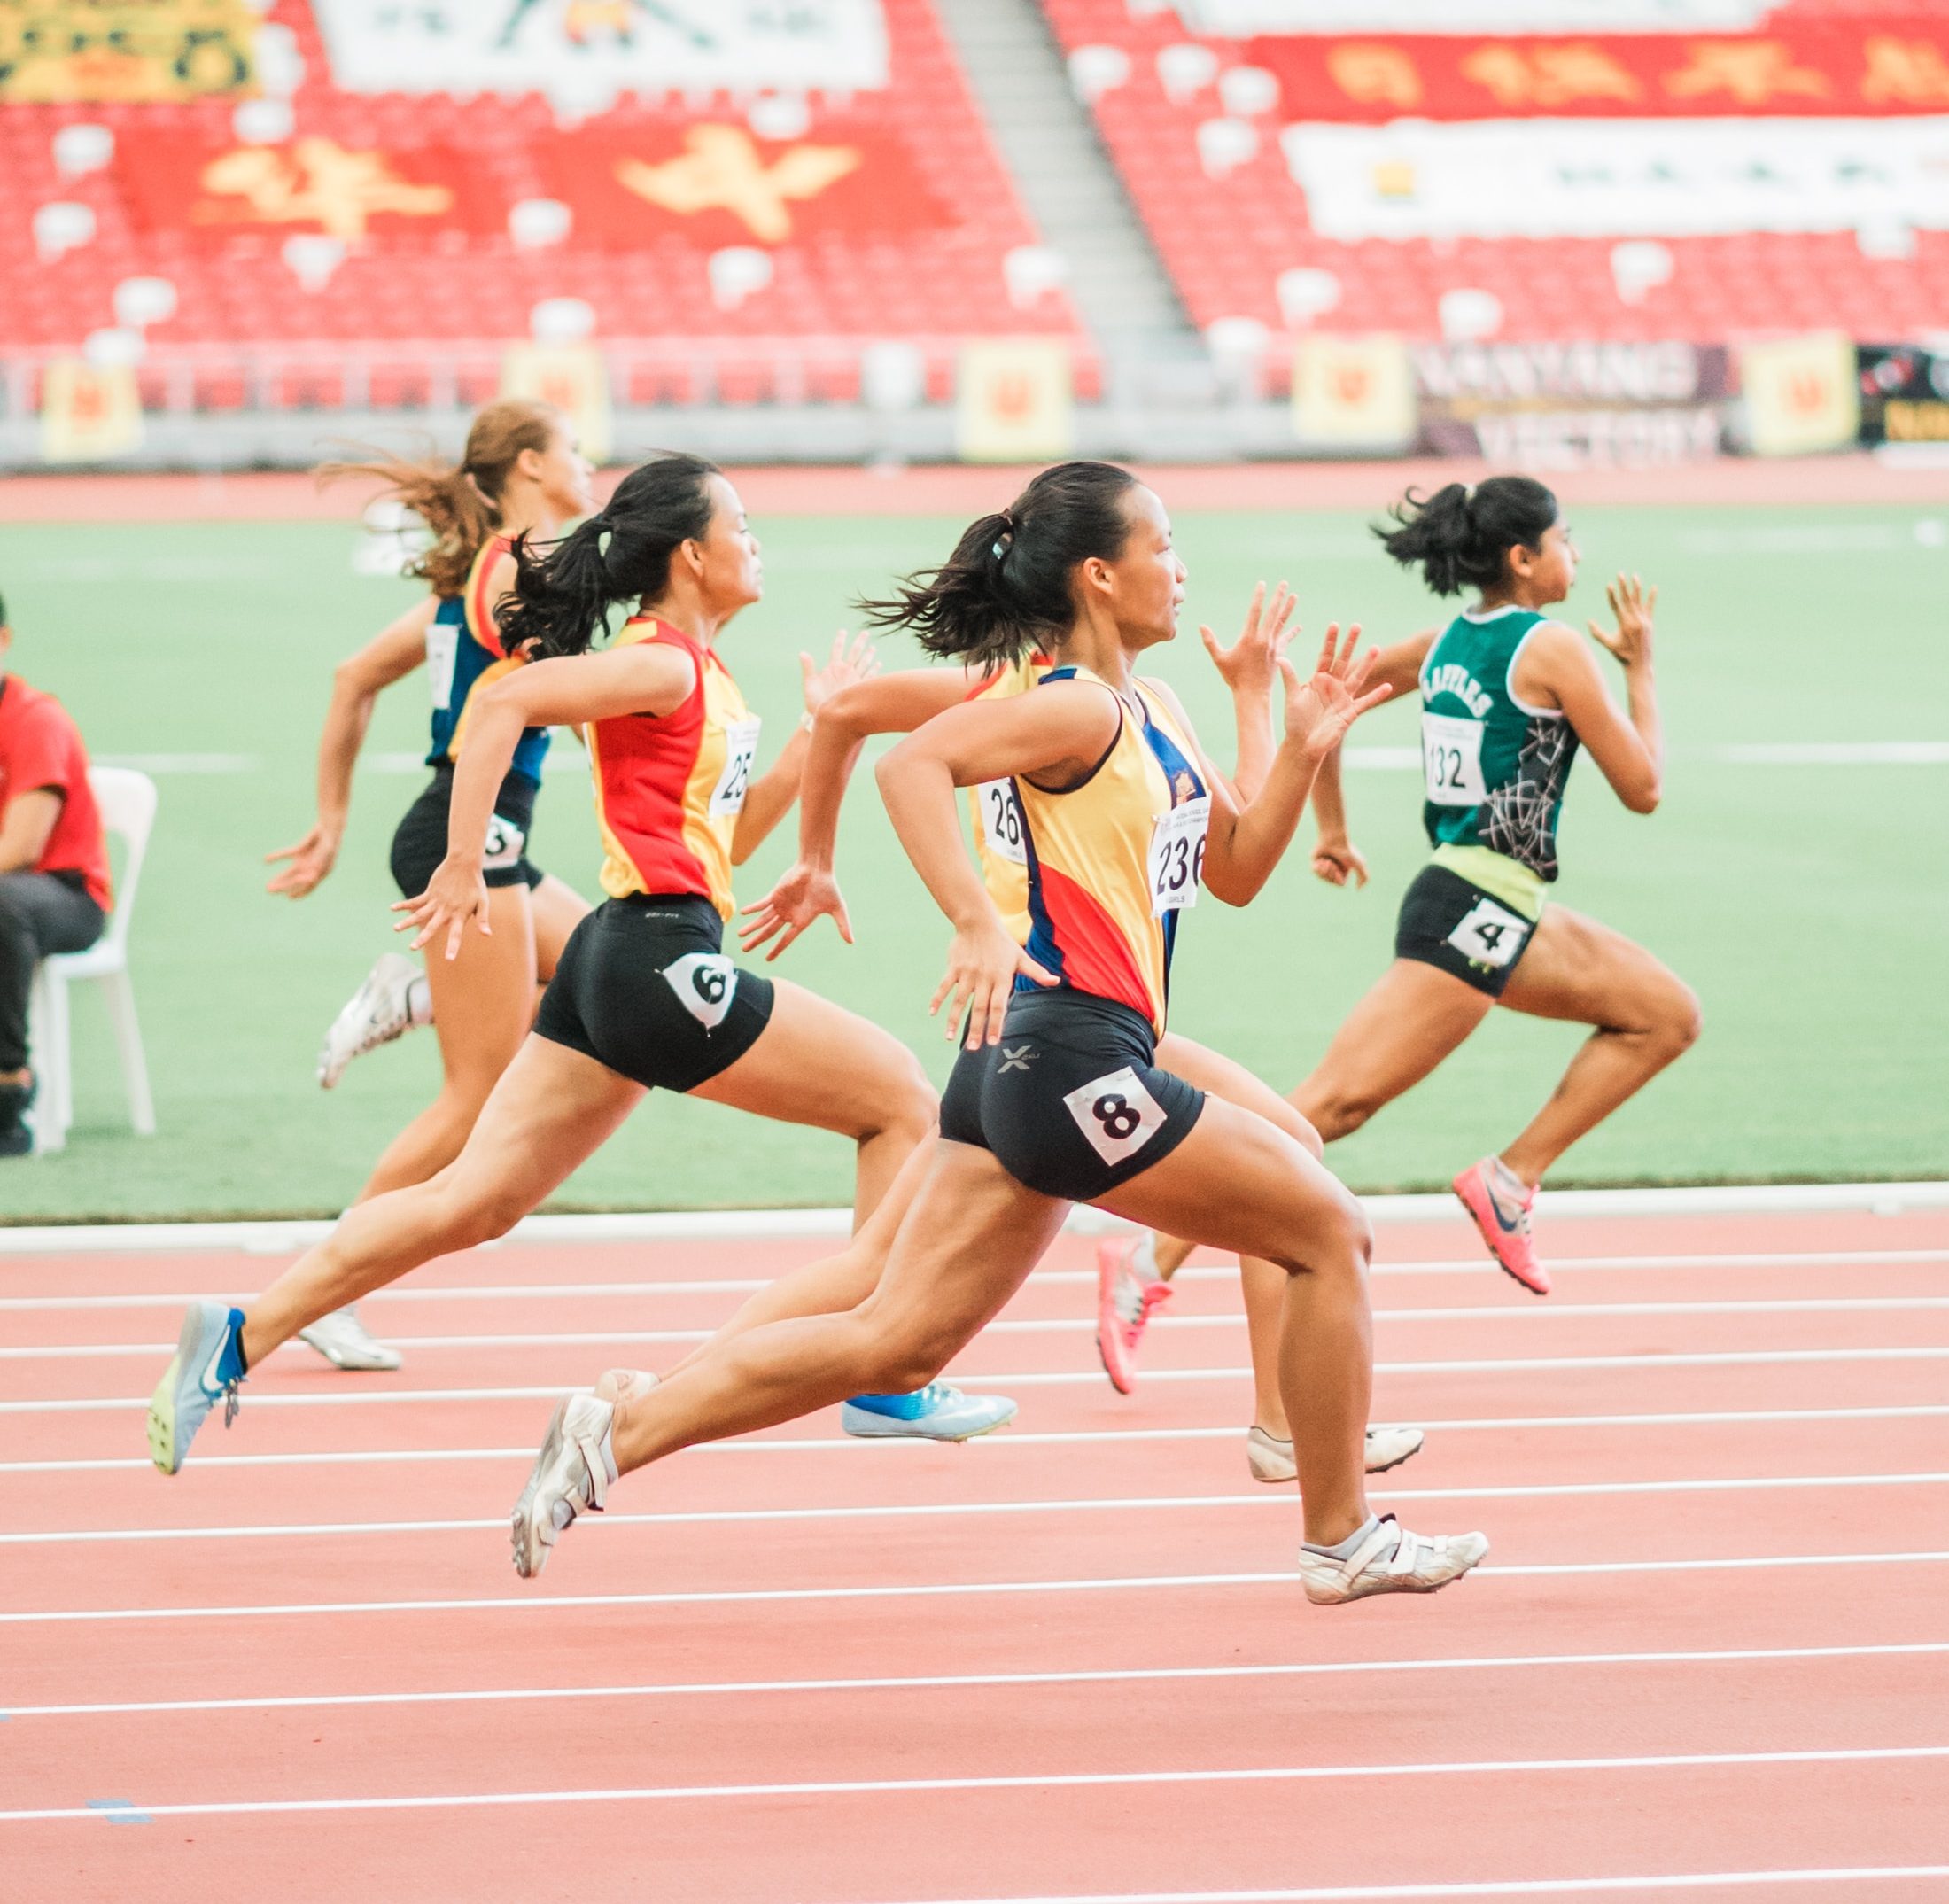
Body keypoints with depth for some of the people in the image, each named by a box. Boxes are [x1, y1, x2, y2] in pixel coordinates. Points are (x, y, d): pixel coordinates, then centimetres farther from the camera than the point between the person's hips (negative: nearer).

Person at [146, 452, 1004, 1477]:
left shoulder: (702, 675, 19)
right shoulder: (660, 663, -11)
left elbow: (729, 833, 26)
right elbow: (503, 701, -22)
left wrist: (816, 727, 17)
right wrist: (463, 867, -24)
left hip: (616, 964, 10)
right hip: (658, 958, -10)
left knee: (471, 1202, 5)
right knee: (899, 1095, 2)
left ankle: (238, 1340, 0)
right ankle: (890, 1383, 5)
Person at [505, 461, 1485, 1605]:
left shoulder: (1155, 712, 18)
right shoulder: (1077, 709, -12)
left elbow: (1236, 871, 25)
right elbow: (915, 764, -27)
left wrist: (1303, 753, 10)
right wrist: (977, 923, -36)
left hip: (1024, 1071, 10)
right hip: (1073, 1053, -10)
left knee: (894, 1344, 6)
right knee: (1331, 1233, 2)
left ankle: (615, 1435, 1)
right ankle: (1343, 1541, 12)